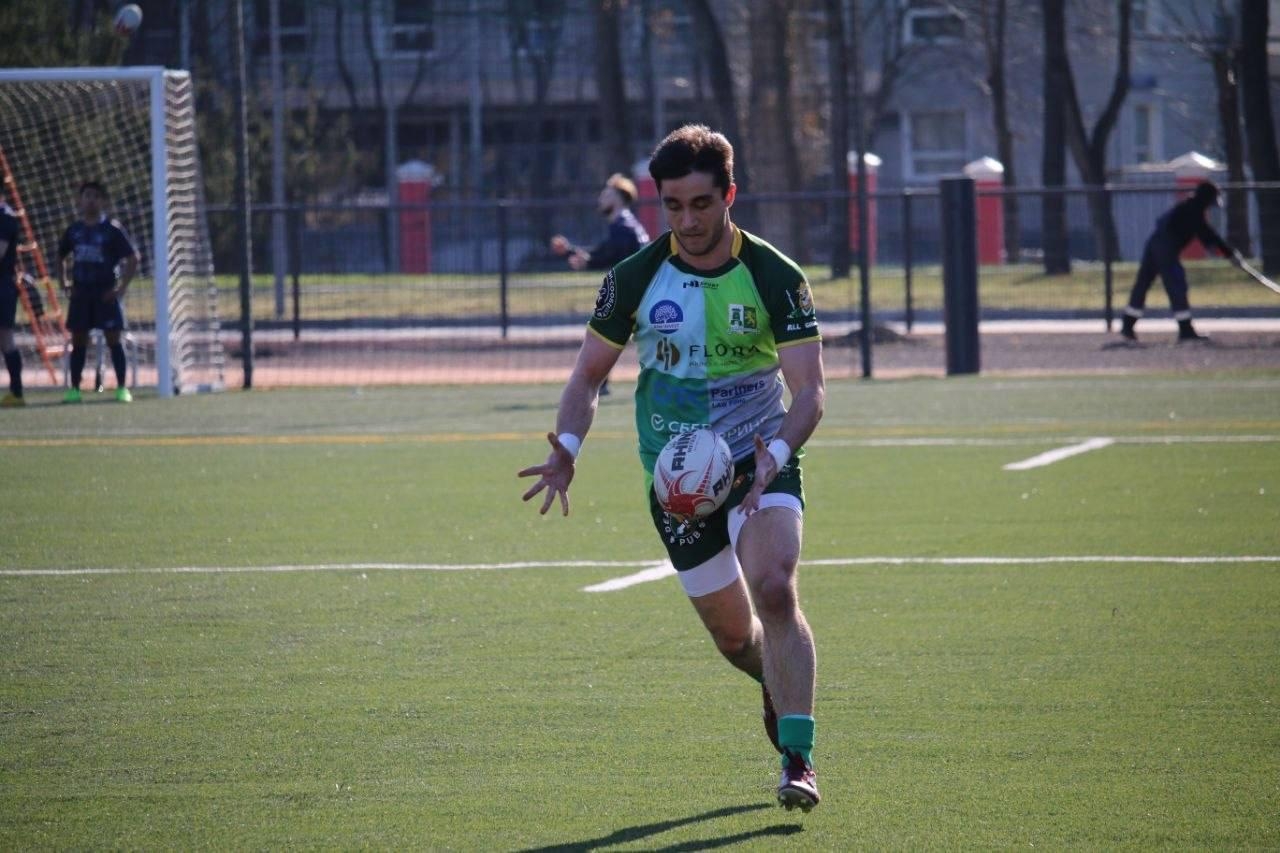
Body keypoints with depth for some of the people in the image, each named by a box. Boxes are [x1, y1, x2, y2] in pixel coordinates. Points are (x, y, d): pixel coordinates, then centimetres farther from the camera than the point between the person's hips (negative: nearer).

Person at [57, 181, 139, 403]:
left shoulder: (112, 230, -6)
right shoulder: (74, 230, 7)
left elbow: (132, 259, -6)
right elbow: (61, 256, 22)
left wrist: (122, 287, -12)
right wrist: (63, 281, 11)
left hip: (106, 293, -4)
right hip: (80, 292, 4)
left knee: (113, 339, -4)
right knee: (78, 341, 5)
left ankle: (122, 388, -1)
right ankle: (74, 389, 10)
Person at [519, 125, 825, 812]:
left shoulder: (775, 277, -10)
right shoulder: (635, 278, -4)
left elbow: (809, 387, -13)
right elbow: (589, 372, 5)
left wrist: (775, 453, -33)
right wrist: (567, 449, -13)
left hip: (761, 461, -3)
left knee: (774, 588, -27)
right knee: (733, 635, 8)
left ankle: (797, 759, -25)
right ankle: (776, 684, 45)